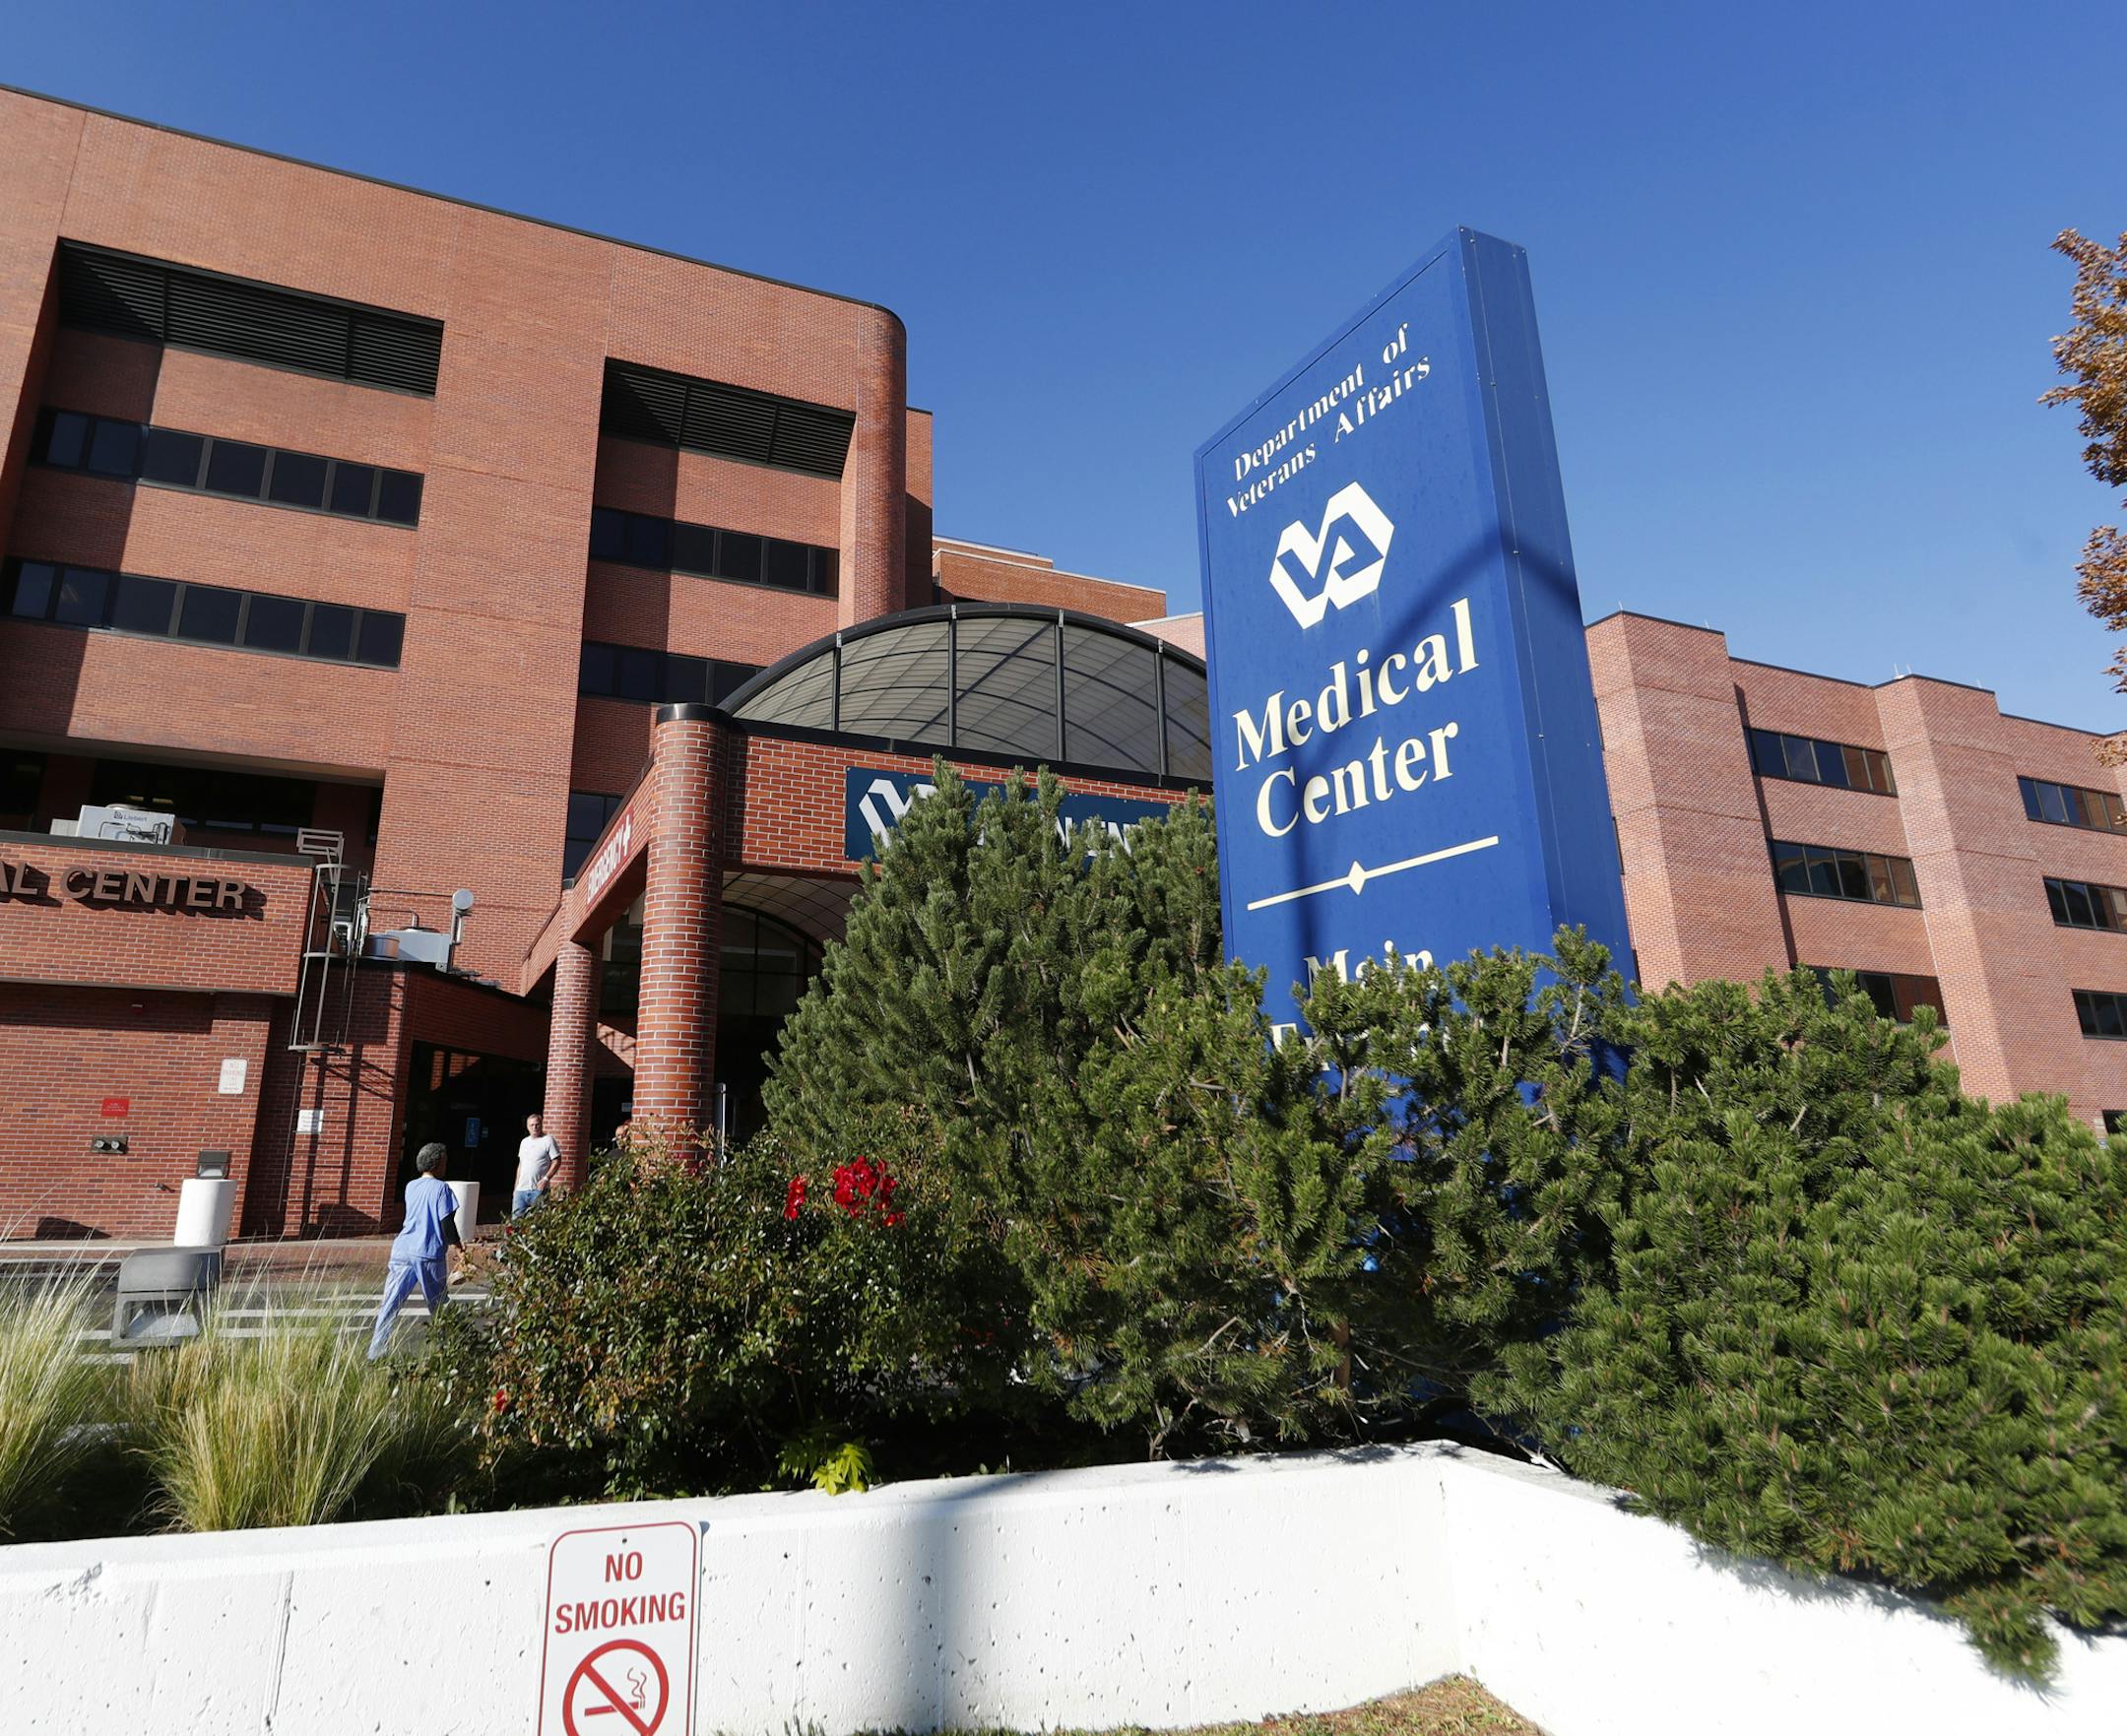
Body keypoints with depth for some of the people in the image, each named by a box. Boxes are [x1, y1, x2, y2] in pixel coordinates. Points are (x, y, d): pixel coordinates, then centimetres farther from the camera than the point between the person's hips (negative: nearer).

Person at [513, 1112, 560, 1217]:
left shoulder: (548, 1140, -3)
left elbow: (557, 1161, -7)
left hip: (538, 1189, -6)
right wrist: (516, 1186, 17)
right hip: (521, 1189, 6)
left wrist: (546, 1179, -17)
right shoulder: (524, 1142, 17)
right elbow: (520, 1165, 22)